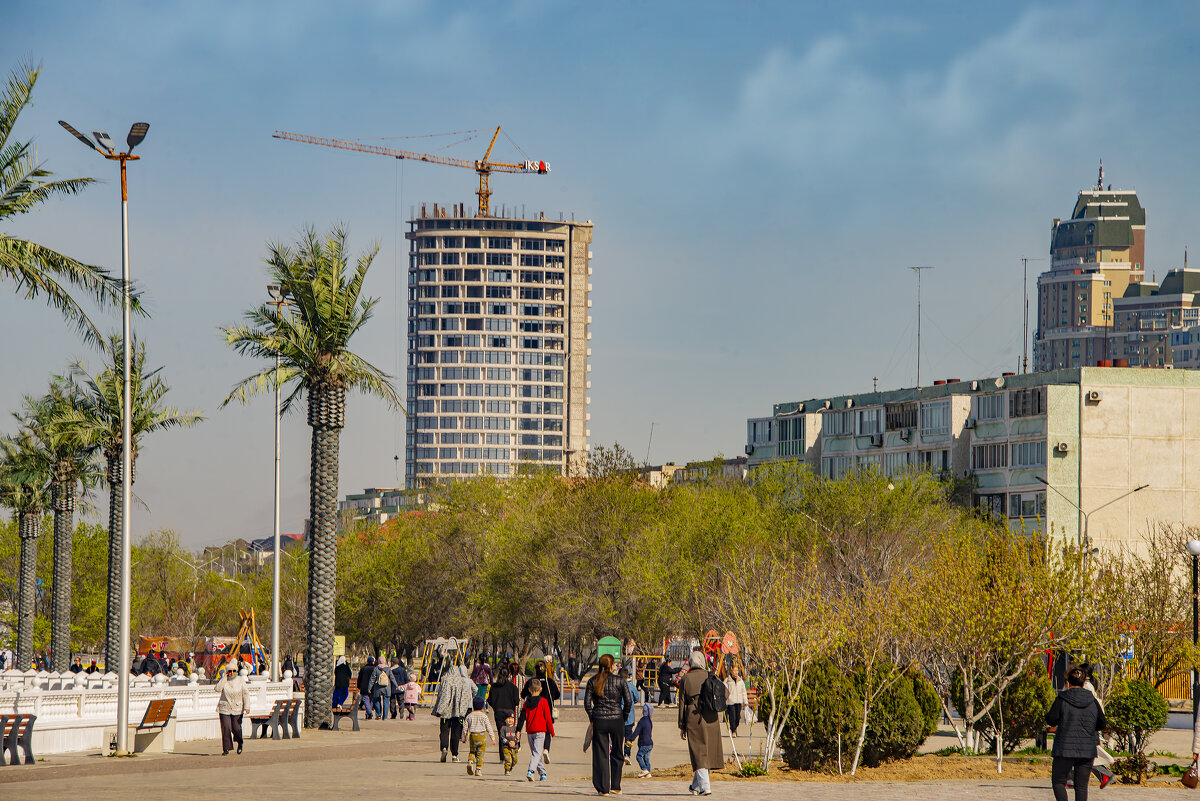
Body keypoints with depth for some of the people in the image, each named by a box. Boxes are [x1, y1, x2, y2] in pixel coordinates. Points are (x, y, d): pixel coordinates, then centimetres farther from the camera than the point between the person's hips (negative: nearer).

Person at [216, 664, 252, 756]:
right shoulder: (223, 680, 3)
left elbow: (246, 694, 0)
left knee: (236, 728, -5)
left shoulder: (240, 680, 2)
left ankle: (239, 743, 25)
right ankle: (226, 749, 1)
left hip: (237, 708, 0)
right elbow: (218, 689, -15)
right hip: (225, 709, 0)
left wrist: (247, 706, -10)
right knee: (226, 728, -8)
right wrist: (224, 678, -13)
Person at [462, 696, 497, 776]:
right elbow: (489, 728, -4)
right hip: (482, 736, -2)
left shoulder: (469, 716, 5)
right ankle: (478, 770, 2)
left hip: (472, 736, 2)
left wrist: (464, 738, 20)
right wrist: (493, 738, 3)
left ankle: (470, 762, -10)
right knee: (480, 753, 4)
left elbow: (465, 728, 8)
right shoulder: (484, 716, -4)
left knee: (472, 751, 18)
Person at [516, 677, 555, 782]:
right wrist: (551, 731, 3)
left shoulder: (526, 703, 5)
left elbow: (522, 717, 2)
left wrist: (518, 730, 2)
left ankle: (543, 773, 22)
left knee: (535, 752, 15)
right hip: (540, 730, -4)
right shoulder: (543, 701, -5)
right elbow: (548, 718, -4)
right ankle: (530, 771, -28)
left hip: (530, 731, 4)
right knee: (537, 752, -8)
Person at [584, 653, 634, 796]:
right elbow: (628, 701, -5)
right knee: (617, 754, 14)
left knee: (600, 755, 5)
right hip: (616, 720, -1)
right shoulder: (619, 681, -3)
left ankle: (603, 788, 2)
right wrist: (623, 717, 7)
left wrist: (592, 718, 8)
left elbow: (587, 703, -2)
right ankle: (615, 786, 16)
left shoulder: (593, 681, 0)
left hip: (599, 721, 1)